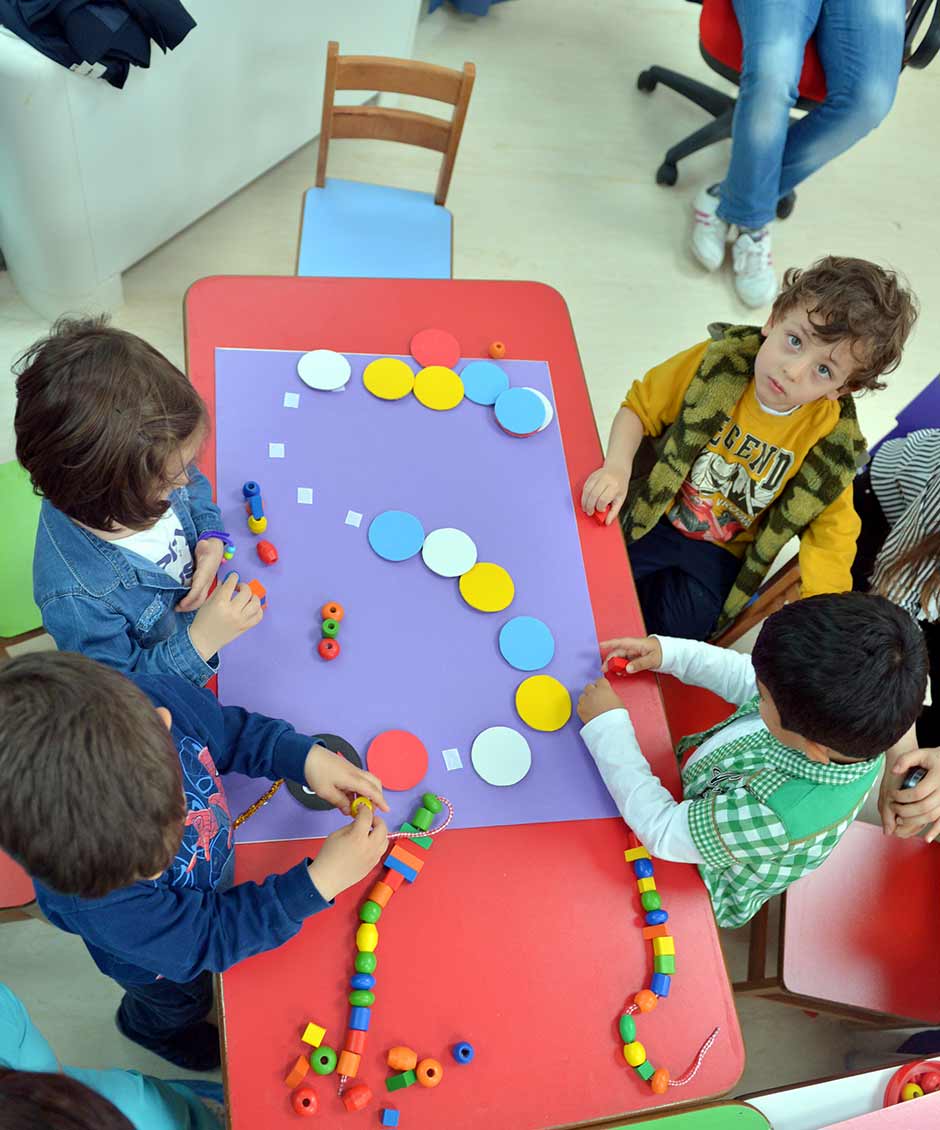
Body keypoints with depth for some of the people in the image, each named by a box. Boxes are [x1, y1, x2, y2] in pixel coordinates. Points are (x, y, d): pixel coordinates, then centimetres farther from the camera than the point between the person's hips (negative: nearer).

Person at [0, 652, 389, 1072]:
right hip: (161, 962, -4)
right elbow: (208, 938, -34)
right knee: (183, 1002, 32)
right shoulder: (88, 903, -49)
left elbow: (231, 728, -15)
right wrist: (321, 879, -38)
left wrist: (307, 756, -27)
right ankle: (148, 1026, 67)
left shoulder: (160, 698, -40)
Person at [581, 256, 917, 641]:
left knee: (682, 624, -15)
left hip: (719, 554, 1)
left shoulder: (830, 441, -18)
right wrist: (617, 468, -25)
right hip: (649, 518, 0)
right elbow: (639, 407, -7)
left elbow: (831, 529, -7)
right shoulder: (718, 362, -19)